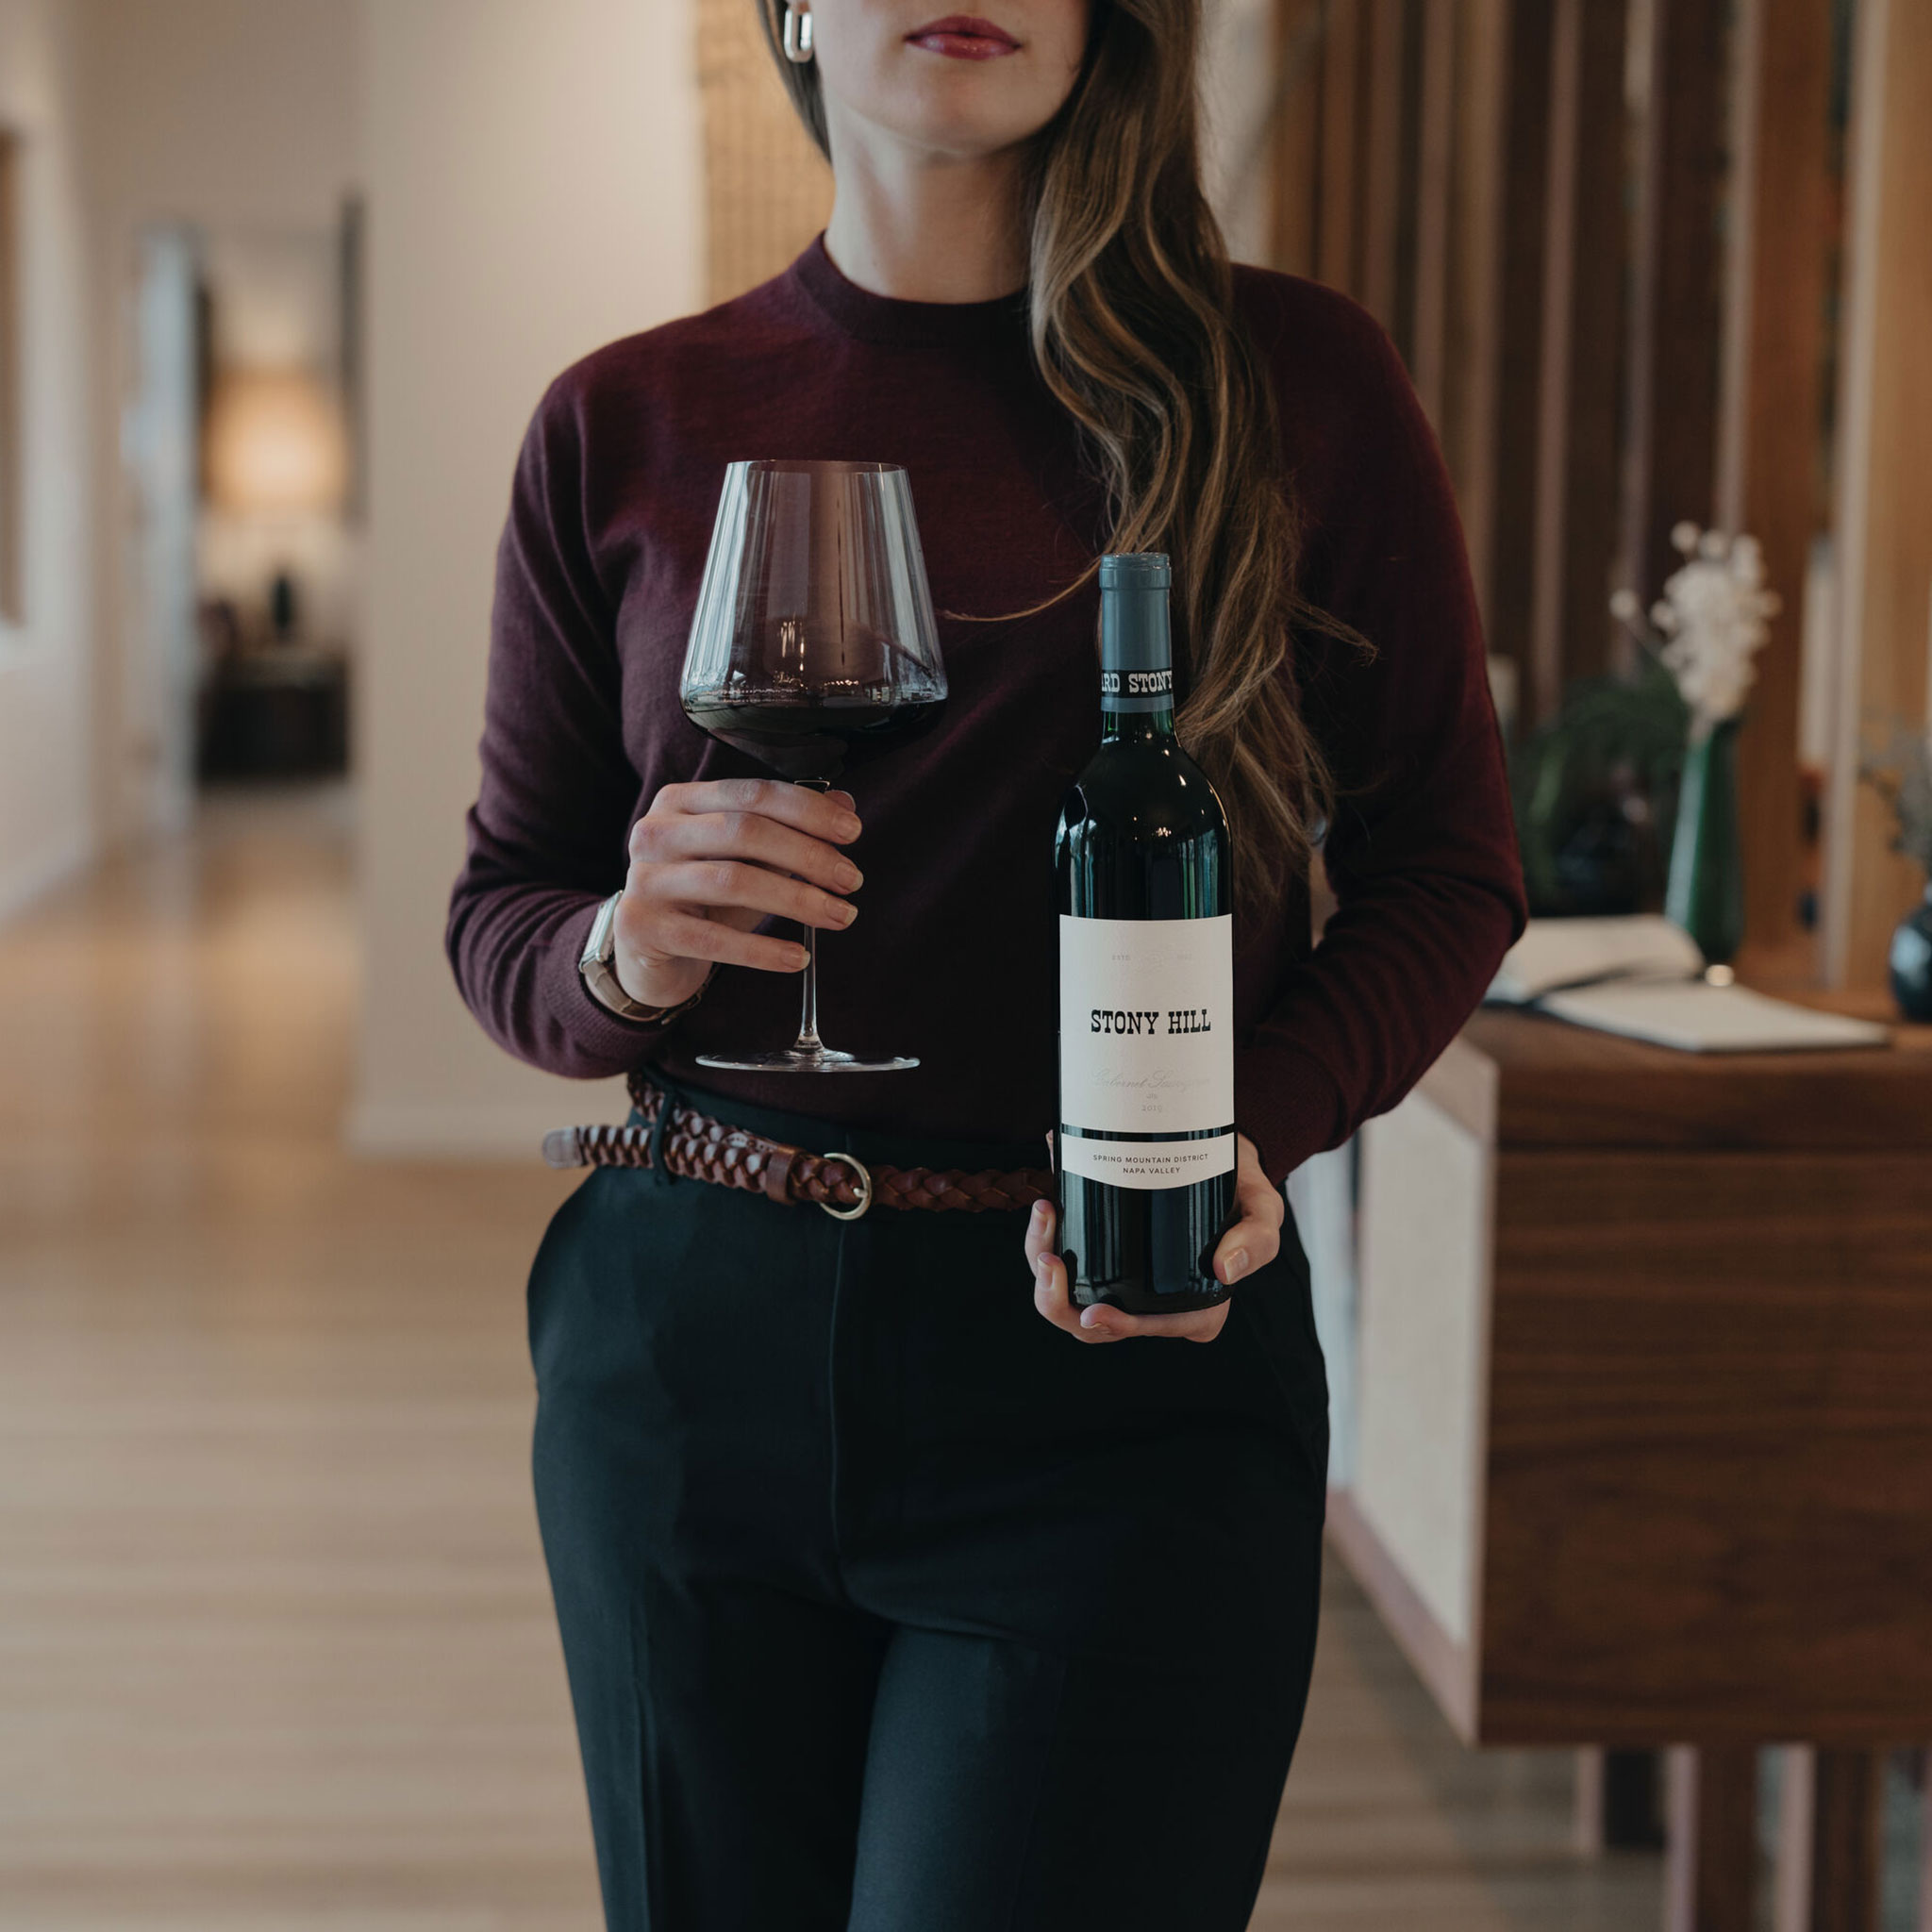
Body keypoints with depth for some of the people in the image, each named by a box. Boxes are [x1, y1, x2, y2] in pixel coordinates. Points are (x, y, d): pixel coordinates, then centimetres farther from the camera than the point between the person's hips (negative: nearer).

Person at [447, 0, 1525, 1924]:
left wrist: (1252, 1122, -13)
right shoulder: (624, 424, 5)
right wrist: (623, 960, -13)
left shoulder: (1297, 379, 0)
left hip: (1125, 1363, -2)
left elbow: (1444, 868, 5)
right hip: (689, 1340, 3)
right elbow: (500, 911, 11)